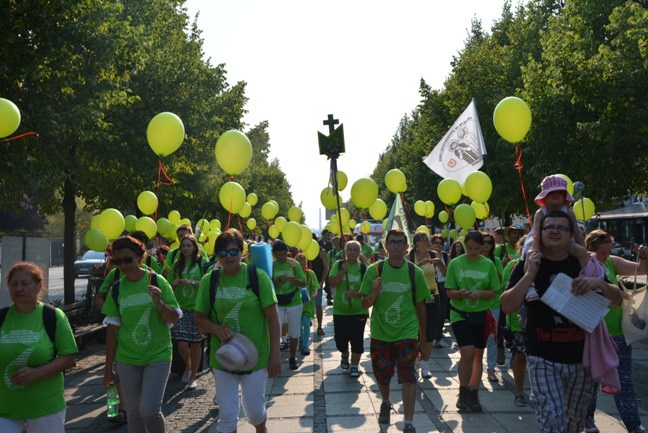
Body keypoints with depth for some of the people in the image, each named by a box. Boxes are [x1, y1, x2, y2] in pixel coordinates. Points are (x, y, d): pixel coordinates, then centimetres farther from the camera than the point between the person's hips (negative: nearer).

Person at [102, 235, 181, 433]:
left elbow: (175, 318, -5)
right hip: (127, 359, 3)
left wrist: (159, 304, -25)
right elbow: (112, 329, 5)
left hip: (158, 356, -3)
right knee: (134, 413, 10)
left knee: (150, 411, -10)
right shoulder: (116, 289, 0)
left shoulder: (157, 281, -8)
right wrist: (108, 367, 8)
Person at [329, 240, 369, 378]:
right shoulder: (338, 265, 0)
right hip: (340, 310, 1)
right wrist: (342, 271, -21)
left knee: (357, 339, 0)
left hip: (359, 310, -1)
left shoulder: (364, 267, -4)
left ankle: (355, 365, 19)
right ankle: (345, 354, 40)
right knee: (340, 338, 7)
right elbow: (332, 283, -9)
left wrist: (356, 293, -22)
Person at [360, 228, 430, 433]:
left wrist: (423, 335, 10)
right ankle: (386, 403, 45)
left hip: (407, 332, -1)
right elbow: (365, 304, -3)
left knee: (408, 376, -9)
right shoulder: (374, 270, -7)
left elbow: (420, 305, 4)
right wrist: (374, 293, -24)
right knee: (382, 374, 16)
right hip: (380, 333, 1)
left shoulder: (415, 272, -6)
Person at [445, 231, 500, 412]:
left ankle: (473, 395, 25)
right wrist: (460, 293, -22)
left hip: (481, 315, 2)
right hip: (460, 314, -2)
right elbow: (449, 292, -2)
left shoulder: (488, 265, -1)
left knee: (478, 355, 10)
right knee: (467, 353, -14)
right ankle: (463, 393, 8)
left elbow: (494, 292, 2)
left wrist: (481, 293, -17)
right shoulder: (455, 263, -4)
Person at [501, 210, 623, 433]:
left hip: (580, 358, 4)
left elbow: (618, 300, 3)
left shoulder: (583, 264, 4)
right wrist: (529, 274, -22)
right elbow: (507, 307, -14)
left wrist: (599, 283, -17)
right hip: (543, 359, -4)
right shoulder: (528, 265, -5)